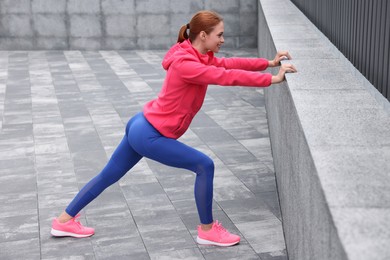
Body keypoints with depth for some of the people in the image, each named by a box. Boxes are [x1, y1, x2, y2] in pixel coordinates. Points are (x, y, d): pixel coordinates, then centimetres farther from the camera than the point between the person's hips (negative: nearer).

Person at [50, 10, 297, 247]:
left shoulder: (199, 56, 5)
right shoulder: (185, 63, -24)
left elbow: (229, 63, 8)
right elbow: (226, 76, -28)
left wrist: (269, 63, 2)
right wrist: (272, 78, -23)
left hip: (143, 127, 10)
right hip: (149, 134, -10)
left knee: (109, 175, 19)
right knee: (204, 165, -8)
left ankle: (65, 220, 31)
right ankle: (208, 230, 6)